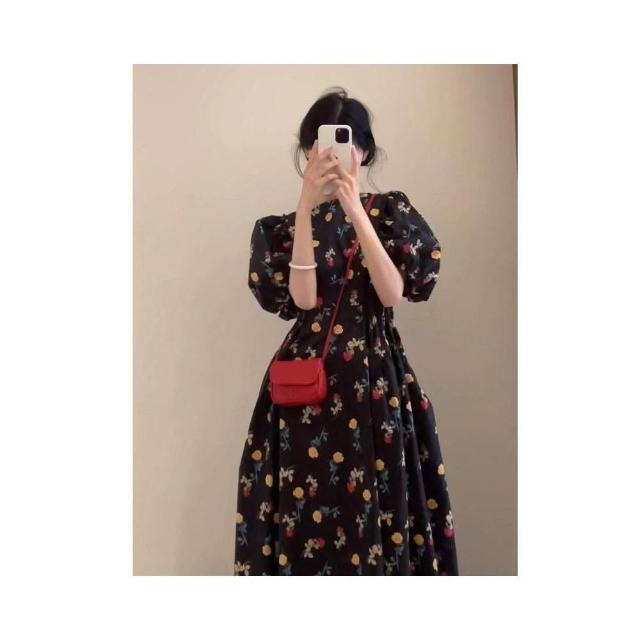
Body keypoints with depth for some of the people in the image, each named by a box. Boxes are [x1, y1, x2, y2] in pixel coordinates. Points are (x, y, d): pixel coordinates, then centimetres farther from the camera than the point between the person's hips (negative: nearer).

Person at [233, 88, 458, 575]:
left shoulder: (391, 210, 6)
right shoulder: (283, 225, 7)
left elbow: (392, 293, -9)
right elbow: (303, 299, -11)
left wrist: (355, 211, -16)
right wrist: (307, 207, -15)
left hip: (376, 377, 0)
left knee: (377, 506, 2)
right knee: (309, 506, 2)